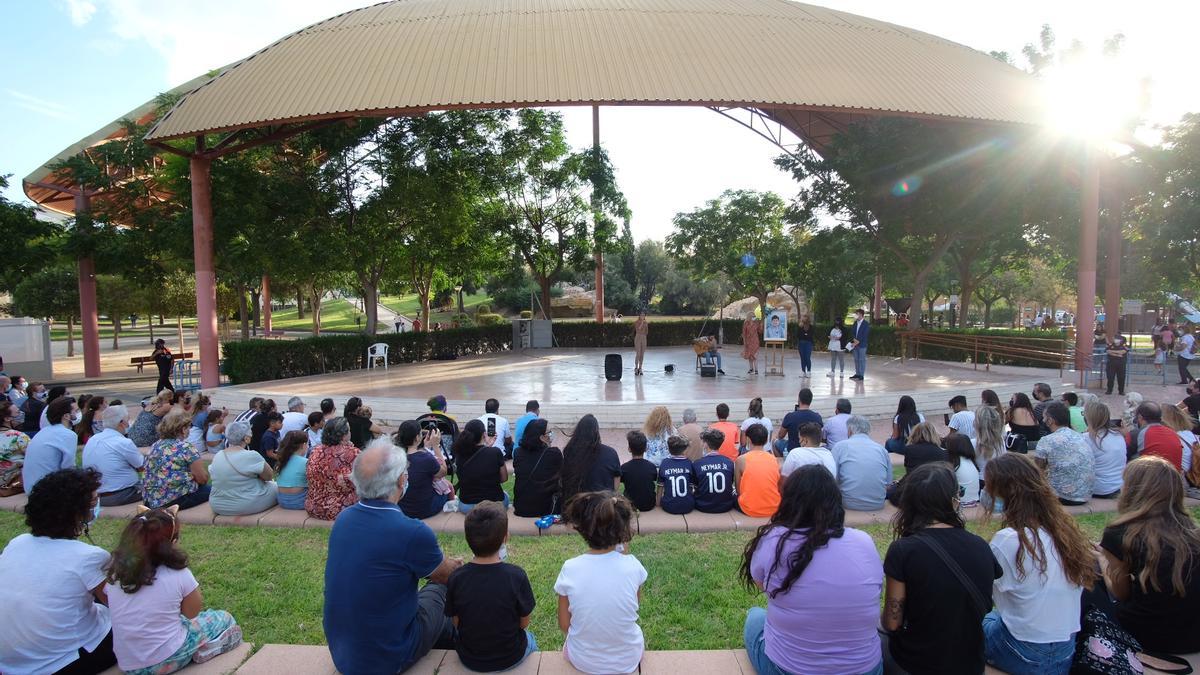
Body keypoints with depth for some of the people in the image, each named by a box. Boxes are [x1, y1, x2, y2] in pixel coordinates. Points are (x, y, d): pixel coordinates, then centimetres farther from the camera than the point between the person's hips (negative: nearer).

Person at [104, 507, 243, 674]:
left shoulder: (114, 572, -6)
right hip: (168, 660, -5)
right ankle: (200, 654, -2)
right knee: (224, 619, 18)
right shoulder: (178, 575, -17)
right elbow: (192, 614, 0)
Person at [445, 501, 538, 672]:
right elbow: (524, 622, -13)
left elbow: (456, 622, -7)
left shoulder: (455, 578, -21)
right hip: (510, 659, -1)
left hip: (469, 660, 2)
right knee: (530, 639, 32)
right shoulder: (516, 576, -26)